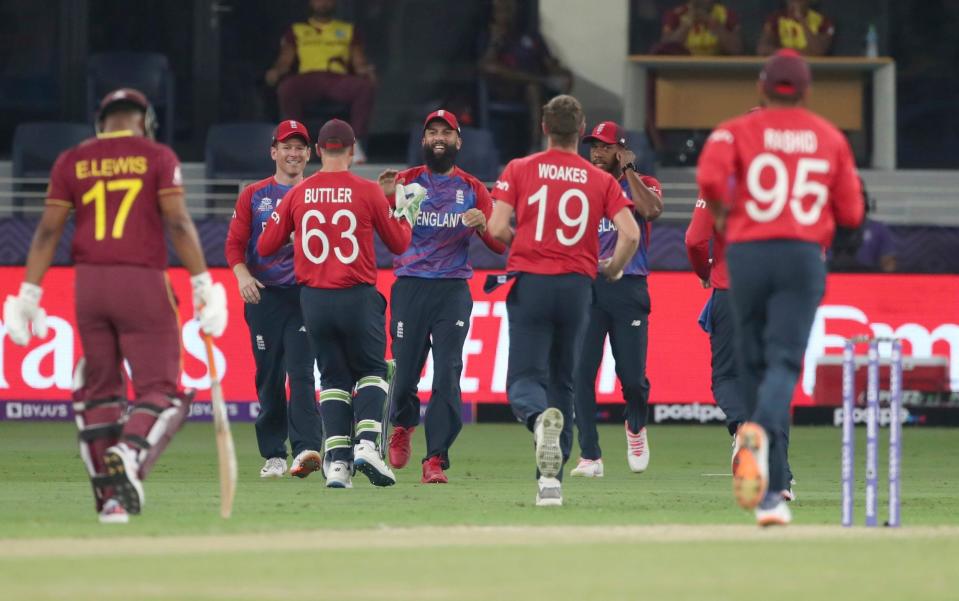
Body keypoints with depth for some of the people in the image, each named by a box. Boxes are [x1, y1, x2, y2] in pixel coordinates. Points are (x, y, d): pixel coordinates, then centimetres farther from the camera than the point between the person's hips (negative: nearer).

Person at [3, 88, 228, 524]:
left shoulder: (72, 162, 10)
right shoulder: (157, 157, 3)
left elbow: (49, 230, 4)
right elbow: (177, 222, -7)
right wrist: (202, 283, -7)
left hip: (88, 283, 3)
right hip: (142, 283, -3)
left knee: (99, 388, 14)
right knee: (160, 390, -1)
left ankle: (110, 497, 8)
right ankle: (129, 453, -30)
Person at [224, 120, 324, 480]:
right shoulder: (253, 196, 11)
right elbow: (235, 244, 5)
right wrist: (242, 275, -13)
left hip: (304, 293, -2)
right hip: (263, 296, 2)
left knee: (301, 373, -14)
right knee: (269, 379, 4)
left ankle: (306, 450, -24)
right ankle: (273, 456, 11)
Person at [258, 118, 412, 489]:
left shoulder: (298, 194, 2)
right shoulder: (367, 192, -5)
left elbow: (266, 246, 8)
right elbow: (398, 243, 6)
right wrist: (408, 217, 26)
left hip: (313, 300, 2)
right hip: (358, 298, -2)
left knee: (333, 378, 11)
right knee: (371, 371, 11)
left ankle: (336, 460, -2)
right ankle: (366, 443, -12)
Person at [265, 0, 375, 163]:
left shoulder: (349, 30, 26)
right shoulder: (296, 31, 24)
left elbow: (359, 63, 16)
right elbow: (284, 61, 13)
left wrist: (366, 70, -9)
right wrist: (276, 72, -11)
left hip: (338, 80, 1)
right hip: (308, 78, -1)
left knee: (365, 86, -33)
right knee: (286, 88, -37)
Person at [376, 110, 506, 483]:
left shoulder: (473, 190, 10)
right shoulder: (406, 182, 7)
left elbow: (499, 245, 7)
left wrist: (483, 225, -15)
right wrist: (382, 198, -21)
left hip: (453, 289, 0)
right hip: (410, 286, 0)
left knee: (447, 375, -10)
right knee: (404, 369, 0)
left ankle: (436, 460, -9)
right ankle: (402, 427, 33)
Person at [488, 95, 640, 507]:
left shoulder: (519, 170, 2)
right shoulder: (601, 180, 6)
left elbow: (497, 228, -7)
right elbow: (630, 234, -6)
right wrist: (612, 271, 13)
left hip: (530, 284, -2)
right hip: (577, 286, 2)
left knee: (525, 379, -1)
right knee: (563, 383, 12)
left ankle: (541, 418, -38)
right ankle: (551, 478, 7)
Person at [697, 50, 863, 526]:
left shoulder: (738, 130, 4)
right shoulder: (831, 138, 11)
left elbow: (710, 177, -16)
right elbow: (851, 214, 11)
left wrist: (721, 213, 3)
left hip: (747, 254, 0)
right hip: (804, 255, 0)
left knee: (755, 362, 12)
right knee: (783, 363, -9)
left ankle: (771, 493, 17)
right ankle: (761, 430, -44)